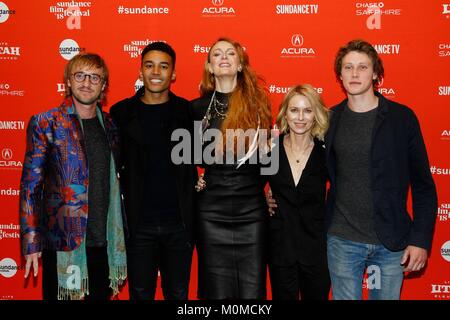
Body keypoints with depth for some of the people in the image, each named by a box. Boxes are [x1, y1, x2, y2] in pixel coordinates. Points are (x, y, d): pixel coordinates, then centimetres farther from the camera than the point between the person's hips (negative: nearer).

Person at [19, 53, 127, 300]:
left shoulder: (110, 125, 9)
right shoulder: (45, 124, -4)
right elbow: (30, 185, -4)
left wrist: (120, 238, 10)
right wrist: (31, 242, -9)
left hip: (106, 243, 4)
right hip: (63, 245, -4)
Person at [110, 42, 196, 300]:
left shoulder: (188, 111, 0)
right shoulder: (121, 112, 1)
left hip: (179, 223, 0)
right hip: (139, 224, 0)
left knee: (178, 294, 13)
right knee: (140, 294, 12)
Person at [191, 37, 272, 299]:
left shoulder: (258, 102, 2)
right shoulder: (198, 107, 4)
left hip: (252, 211, 0)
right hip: (212, 212, 1)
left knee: (252, 290, 4)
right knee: (217, 290, 9)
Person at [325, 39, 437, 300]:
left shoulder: (402, 117, -4)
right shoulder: (331, 119, 2)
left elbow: (423, 185, -2)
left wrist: (421, 239, -7)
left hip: (392, 242, -1)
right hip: (342, 241, 1)